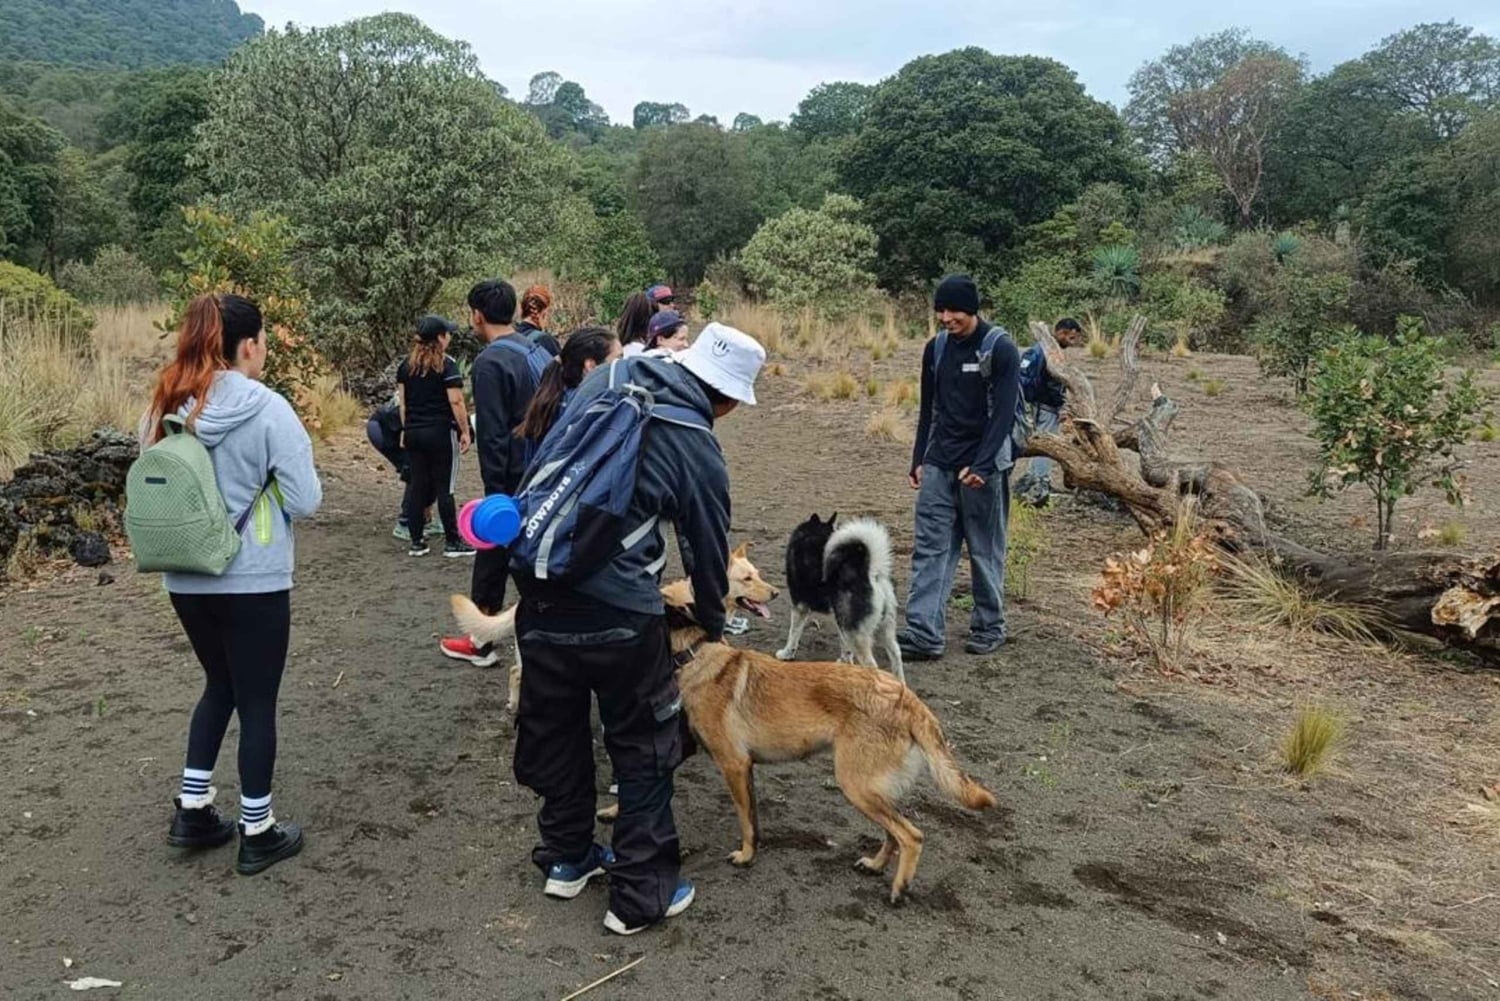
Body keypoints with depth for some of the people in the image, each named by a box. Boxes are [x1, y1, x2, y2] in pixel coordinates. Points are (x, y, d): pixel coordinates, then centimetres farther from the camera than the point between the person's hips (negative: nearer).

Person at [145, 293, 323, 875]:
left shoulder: (167, 407, 1)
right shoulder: (267, 409, -16)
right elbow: (306, 501, -14)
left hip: (185, 580, 6)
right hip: (253, 582, -6)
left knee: (219, 685, 25)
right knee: (257, 702, 8)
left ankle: (193, 810, 27)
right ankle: (257, 834, 20)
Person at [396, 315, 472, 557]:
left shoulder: (406, 365, 9)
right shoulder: (446, 365, -10)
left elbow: (402, 401, 12)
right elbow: (456, 401, -14)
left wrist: (406, 429, 18)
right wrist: (465, 431, -8)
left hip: (413, 434, 6)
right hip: (441, 433, -6)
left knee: (417, 486, 9)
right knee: (444, 488, 0)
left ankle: (417, 542, 13)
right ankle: (452, 542, 7)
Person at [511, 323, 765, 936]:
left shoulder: (608, 379, 5)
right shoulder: (699, 451, -7)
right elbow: (708, 551, 4)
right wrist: (713, 627, 21)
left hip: (537, 582, 6)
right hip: (616, 609, -6)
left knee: (553, 729, 21)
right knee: (645, 747, 11)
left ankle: (566, 857, 39)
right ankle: (641, 895, 19)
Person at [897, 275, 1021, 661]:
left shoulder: (1001, 349, -8)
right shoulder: (936, 348, 9)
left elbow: (1004, 413, -13)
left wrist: (981, 465, -21)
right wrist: (919, 461, 12)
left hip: (983, 466, -5)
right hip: (938, 465, 5)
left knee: (985, 551, 5)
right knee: (929, 547, -2)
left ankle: (989, 628, 20)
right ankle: (924, 633, -4)